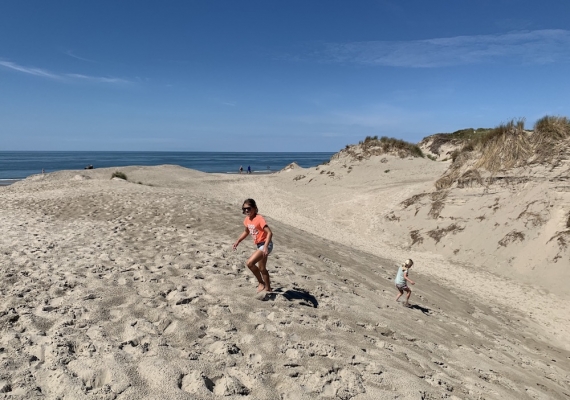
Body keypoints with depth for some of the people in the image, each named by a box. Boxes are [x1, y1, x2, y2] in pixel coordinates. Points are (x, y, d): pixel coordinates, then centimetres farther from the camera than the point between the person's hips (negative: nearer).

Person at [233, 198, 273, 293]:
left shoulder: (259, 219, -22)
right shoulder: (247, 219, 3)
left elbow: (269, 233, -28)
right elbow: (246, 231, 23)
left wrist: (265, 247, -38)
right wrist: (237, 241, 15)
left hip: (265, 245, -9)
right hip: (259, 245, 9)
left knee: (249, 263, -20)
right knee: (261, 269, 18)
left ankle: (261, 283, -1)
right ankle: (268, 288, 35)